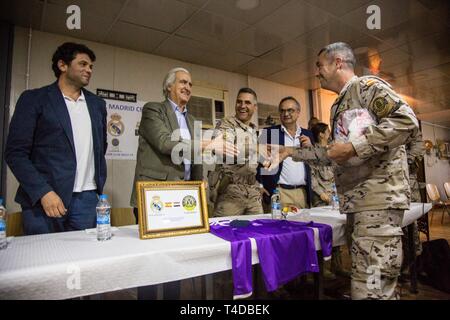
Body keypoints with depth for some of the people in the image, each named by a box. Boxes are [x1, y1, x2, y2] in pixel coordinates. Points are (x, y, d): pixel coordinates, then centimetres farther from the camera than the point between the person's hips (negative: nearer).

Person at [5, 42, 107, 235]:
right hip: (43, 199, -3)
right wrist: (43, 192, -15)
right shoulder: (34, 99, 1)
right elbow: (15, 152, -4)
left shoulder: (97, 104, 13)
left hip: (87, 199, 3)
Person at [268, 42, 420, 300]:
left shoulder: (367, 85, -2)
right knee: (381, 286, 15)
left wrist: (354, 146, -19)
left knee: (370, 289, -9)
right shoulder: (339, 106, 23)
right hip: (355, 200, 9)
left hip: (379, 196, -9)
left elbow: (408, 122, -17)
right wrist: (292, 152, 24)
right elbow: (334, 156, 27)